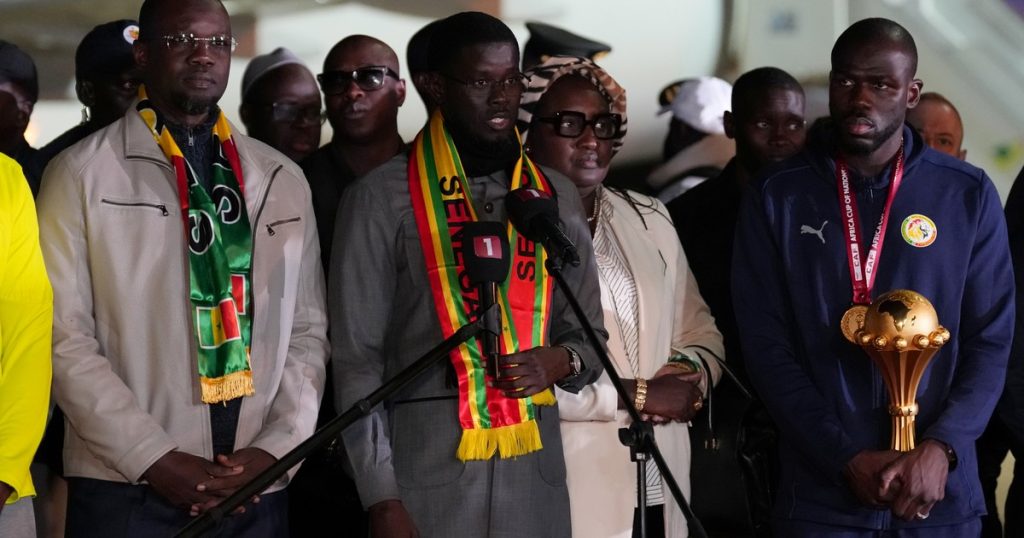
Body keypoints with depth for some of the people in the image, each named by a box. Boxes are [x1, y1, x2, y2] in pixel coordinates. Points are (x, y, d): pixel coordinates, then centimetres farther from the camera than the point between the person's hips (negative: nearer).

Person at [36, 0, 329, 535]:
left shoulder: (283, 180, 11)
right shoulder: (81, 173, 0)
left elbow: (307, 331, 11)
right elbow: (64, 338, -5)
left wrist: (273, 448, -3)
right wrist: (156, 460, -12)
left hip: (258, 490, 3)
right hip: (125, 489, -3)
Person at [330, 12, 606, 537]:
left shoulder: (554, 196, 11)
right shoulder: (381, 197, -2)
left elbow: (589, 334, 17)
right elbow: (357, 357, -3)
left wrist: (562, 361, -6)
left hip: (535, 464, 4)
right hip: (427, 468, -4)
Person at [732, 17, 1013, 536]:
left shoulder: (968, 194, 2)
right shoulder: (776, 197, 0)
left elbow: (991, 339, 1)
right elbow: (766, 345, -4)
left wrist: (940, 448, -14)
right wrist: (846, 458, -13)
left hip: (943, 496, 1)